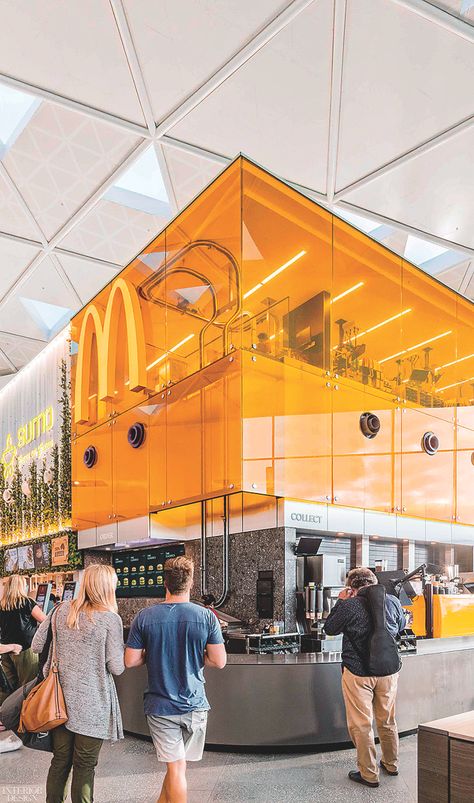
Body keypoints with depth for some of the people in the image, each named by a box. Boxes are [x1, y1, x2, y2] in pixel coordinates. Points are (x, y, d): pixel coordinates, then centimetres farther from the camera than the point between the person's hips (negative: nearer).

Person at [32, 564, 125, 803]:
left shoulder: (61, 610, 0)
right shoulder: (110, 618, -14)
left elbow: (37, 645, 7)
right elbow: (117, 668, -13)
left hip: (60, 698, 5)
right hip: (91, 705, -5)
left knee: (60, 761, 18)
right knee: (84, 766, 9)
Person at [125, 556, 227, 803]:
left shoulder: (144, 617, -8)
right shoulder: (206, 616, -9)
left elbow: (130, 661, -5)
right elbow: (219, 661, -8)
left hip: (161, 706, 0)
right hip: (195, 705, 1)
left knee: (176, 768, 6)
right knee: (176, 764, 18)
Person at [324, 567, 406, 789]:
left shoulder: (349, 606, -17)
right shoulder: (392, 601, -5)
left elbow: (329, 629, 0)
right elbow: (401, 625, 15)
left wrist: (340, 602, 5)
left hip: (358, 673, -5)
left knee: (361, 724, 8)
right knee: (387, 721, 22)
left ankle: (369, 774, 16)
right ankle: (391, 765, 38)